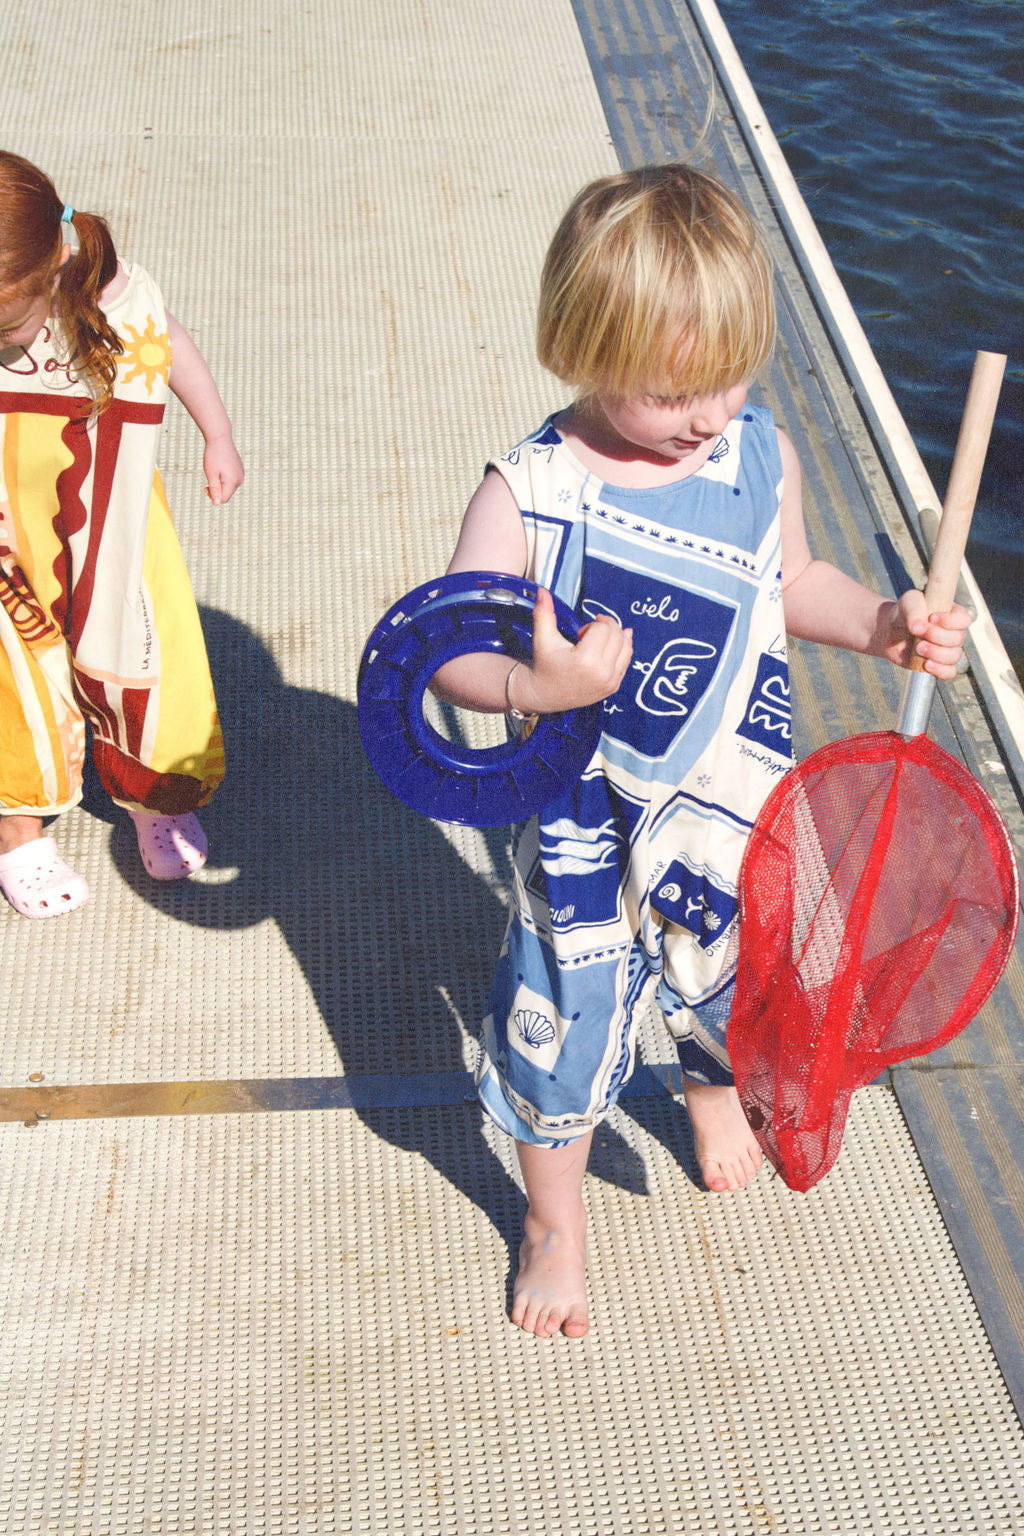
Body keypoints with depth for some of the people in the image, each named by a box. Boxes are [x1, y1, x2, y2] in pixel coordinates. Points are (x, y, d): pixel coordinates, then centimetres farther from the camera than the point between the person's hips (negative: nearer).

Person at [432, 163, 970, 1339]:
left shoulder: (760, 458, -10)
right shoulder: (529, 493, -22)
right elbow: (448, 654, -16)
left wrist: (882, 624, -9)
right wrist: (539, 686, -34)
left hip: (734, 799, 4)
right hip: (585, 814, -3)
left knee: (735, 963, 25)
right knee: (564, 1018, 8)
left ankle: (713, 1087, 63)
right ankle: (554, 1221, 38)